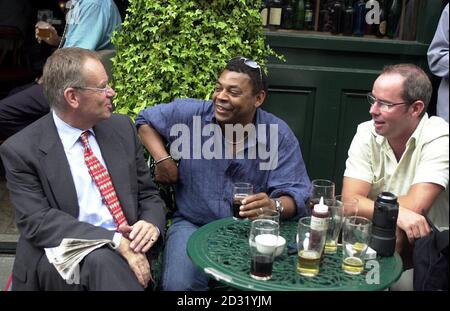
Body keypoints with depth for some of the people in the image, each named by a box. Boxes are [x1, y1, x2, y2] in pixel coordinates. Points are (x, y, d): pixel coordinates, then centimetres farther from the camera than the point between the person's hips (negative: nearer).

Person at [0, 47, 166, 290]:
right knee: (102, 258, -34)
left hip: (127, 246, 4)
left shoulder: (122, 128, 9)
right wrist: (115, 240, -23)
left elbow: (148, 194, 13)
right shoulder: (20, 150, -4)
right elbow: (37, 221, -12)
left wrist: (152, 225, -11)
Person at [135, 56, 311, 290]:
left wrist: (274, 206, -36)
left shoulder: (279, 135, -7)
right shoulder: (191, 114, -5)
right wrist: (162, 160, -3)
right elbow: (145, 120, 13)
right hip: (193, 225, 0)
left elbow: (295, 195, -12)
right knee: (179, 285, -27)